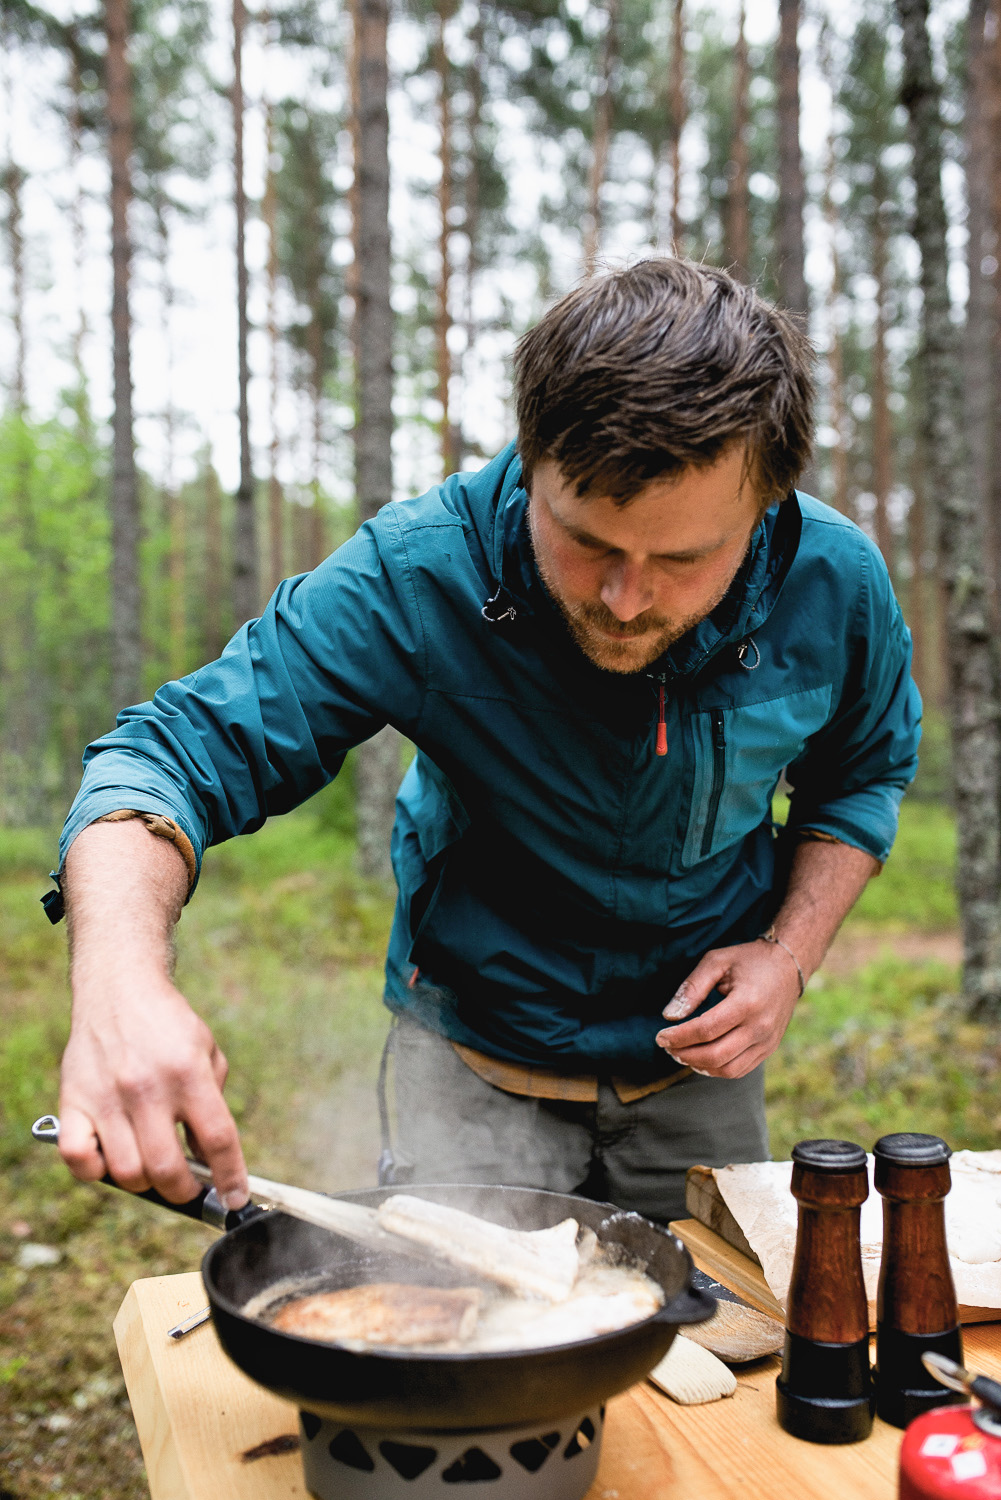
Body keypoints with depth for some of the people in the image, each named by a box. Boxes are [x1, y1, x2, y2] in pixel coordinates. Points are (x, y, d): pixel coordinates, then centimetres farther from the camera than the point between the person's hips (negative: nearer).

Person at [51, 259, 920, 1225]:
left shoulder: (837, 585, -19)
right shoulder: (417, 575, -29)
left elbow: (863, 773, 2)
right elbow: (182, 749, -29)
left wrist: (789, 953, -14)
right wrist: (121, 982, -49)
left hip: (701, 1057, 3)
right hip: (476, 1057, -2)